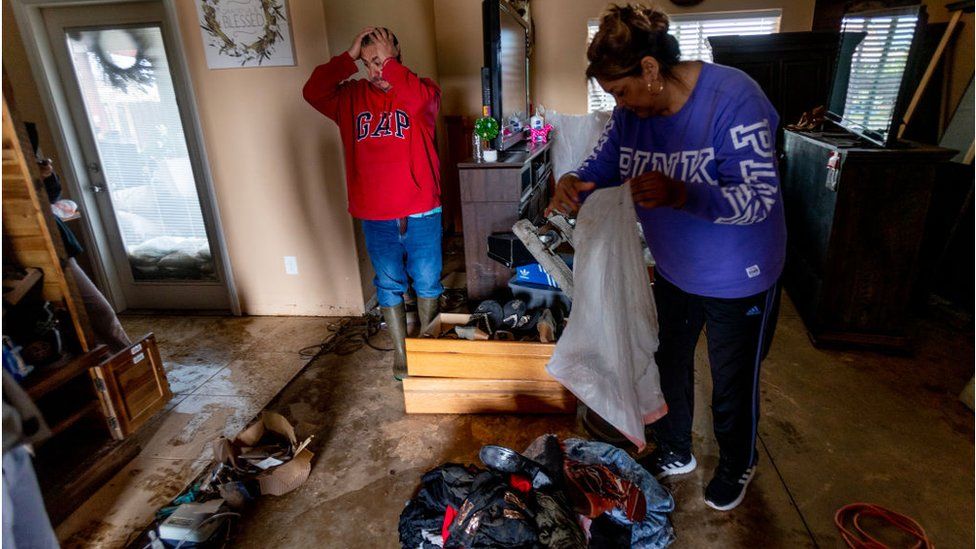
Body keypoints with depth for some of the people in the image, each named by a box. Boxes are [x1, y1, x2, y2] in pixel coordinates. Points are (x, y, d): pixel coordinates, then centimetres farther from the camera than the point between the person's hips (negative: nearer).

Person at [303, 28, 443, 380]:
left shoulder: (422, 90, -1)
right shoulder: (352, 97, 7)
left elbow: (417, 101, -25)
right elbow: (313, 92, -8)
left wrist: (389, 62, -16)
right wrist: (349, 56, -9)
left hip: (421, 213, -2)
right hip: (375, 217, 2)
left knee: (427, 282, 12)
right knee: (389, 285, 12)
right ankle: (400, 352, 28)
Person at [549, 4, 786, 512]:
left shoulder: (732, 98, -27)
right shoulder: (631, 111, -9)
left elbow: (760, 199, -31)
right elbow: (601, 168, -4)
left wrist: (679, 195, -47)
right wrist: (574, 185, -29)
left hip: (737, 280, -5)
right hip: (673, 273, 6)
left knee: (733, 384, 15)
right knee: (669, 365, 21)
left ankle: (737, 466, 46)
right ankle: (674, 453, 47)